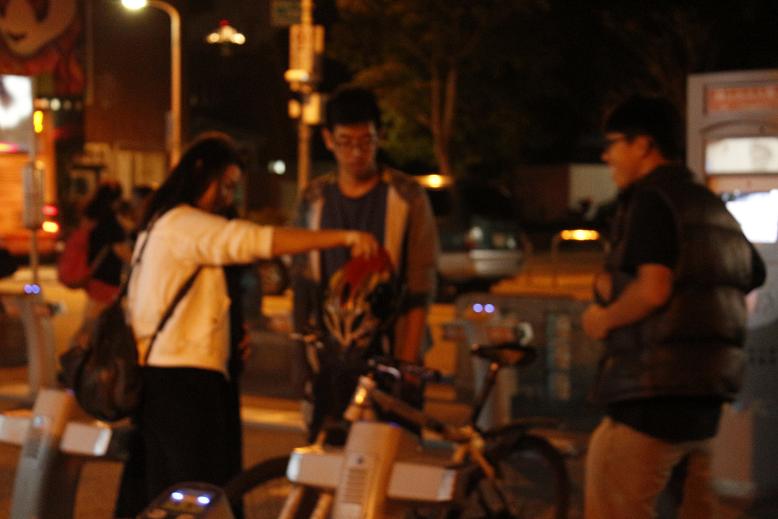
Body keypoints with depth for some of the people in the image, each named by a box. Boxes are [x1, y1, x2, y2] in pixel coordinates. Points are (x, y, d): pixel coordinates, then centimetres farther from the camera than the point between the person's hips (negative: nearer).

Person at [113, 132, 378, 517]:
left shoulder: (158, 224, 21)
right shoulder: (184, 223, -11)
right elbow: (260, 241, -22)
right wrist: (344, 237, -23)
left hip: (153, 375, 10)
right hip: (183, 380, -10)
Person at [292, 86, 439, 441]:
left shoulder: (406, 197, 0)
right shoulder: (314, 199, 10)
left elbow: (420, 291, -3)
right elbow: (302, 284, 15)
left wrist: (406, 364, -11)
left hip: (388, 358, -3)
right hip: (329, 362, 3)